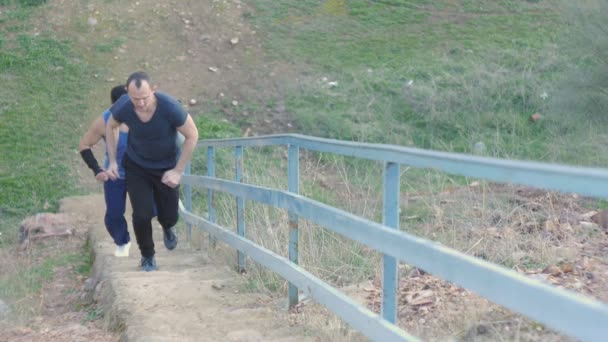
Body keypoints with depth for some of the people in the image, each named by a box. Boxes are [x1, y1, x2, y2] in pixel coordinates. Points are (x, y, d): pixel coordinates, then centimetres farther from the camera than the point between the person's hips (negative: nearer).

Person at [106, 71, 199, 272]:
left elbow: (192, 135, -18)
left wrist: (178, 171, -17)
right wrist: (112, 161, -3)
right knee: (142, 215, -7)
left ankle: (167, 228, 48)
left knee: (170, 217, 7)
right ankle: (147, 256, 22)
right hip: (136, 167, 1)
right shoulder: (123, 107, -25)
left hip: (166, 167, -1)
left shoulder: (169, 107, -33)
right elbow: (110, 126, 0)